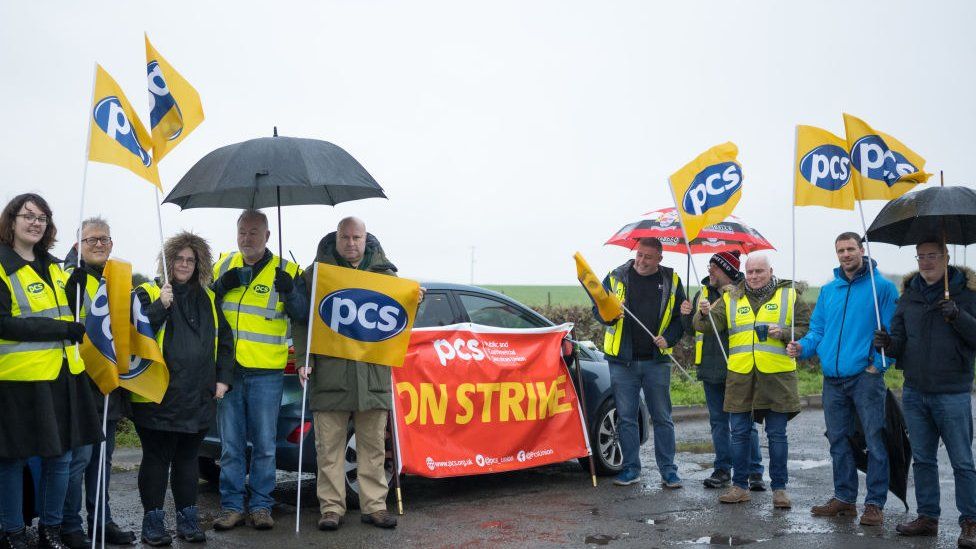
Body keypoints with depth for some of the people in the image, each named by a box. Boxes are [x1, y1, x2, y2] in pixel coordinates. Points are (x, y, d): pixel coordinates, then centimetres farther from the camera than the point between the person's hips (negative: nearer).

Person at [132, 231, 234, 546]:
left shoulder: (207, 299, 15)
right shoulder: (147, 293, 0)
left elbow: (224, 340, 18)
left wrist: (223, 378, 9)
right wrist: (160, 306, -24)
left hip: (199, 398, 5)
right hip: (159, 398, -4)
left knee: (187, 459, 13)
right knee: (156, 459, 2)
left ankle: (188, 520, 22)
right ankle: (153, 523, 11)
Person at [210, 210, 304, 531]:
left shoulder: (285, 270, 0)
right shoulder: (223, 266, 10)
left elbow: (303, 314, -4)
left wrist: (290, 291, -23)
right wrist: (220, 287, -8)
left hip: (266, 373, -2)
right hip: (227, 369, 2)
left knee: (264, 445, 5)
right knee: (231, 445, 8)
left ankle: (261, 505, 16)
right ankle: (232, 506, 16)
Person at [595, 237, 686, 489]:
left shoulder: (671, 280, 4)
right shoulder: (616, 277, 2)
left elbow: (681, 317, 9)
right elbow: (598, 310, 5)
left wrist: (668, 339, -8)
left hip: (656, 361, 0)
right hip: (622, 361, 0)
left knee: (662, 418, 5)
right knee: (626, 417, 5)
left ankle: (668, 470, 13)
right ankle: (631, 468, 16)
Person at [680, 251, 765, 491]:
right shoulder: (703, 293, 12)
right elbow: (693, 330, 18)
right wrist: (687, 315, -2)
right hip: (711, 368, 6)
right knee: (718, 421, 12)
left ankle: (755, 472, 8)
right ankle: (722, 470, 20)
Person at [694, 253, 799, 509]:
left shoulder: (788, 295, 6)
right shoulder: (731, 298, 11)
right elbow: (708, 326, 3)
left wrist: (784, 332, -15)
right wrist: (704, 314, -19)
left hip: (776, 375, -2)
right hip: (740, 375, 2)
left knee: (777, 435, 3)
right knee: (740, 433, 6)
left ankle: (779, 488, 12)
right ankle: (739, 486, 15)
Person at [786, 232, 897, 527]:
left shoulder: (881, 286, -3)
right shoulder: (828, 290, 13)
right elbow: (818, 330, 17)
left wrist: (878, 364, -13)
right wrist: (802, 347, -2)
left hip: (865, 377, -6)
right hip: (833, 379, 6)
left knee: (874, 440, -3)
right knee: (838, 440, 12)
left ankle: (875, 503, 5)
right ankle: (844, 497, 23)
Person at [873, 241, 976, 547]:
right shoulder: (909, 294, 11)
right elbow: (900, 341, 12)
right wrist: (888, 343, -9)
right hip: (914, 392, 5)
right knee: (922, 459, 12)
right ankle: (928, 518, 22)